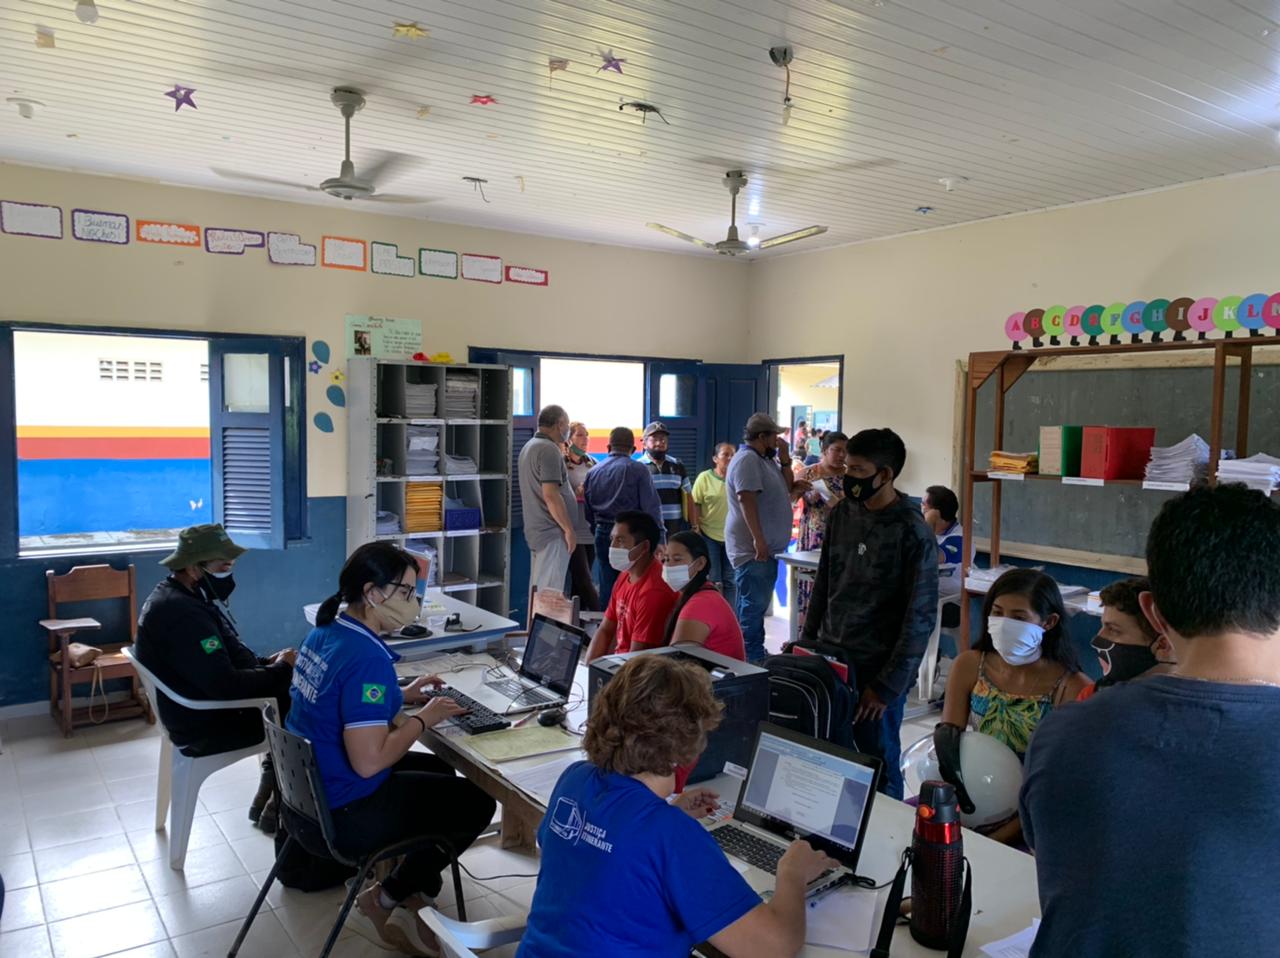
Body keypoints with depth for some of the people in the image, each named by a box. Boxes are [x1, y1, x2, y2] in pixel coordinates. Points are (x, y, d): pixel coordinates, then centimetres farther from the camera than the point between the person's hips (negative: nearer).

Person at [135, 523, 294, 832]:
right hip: (206, 726, -10)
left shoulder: (176, 597, 6)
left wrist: (267, 663, 0)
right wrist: (282, 669, -19)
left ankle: (265, 802, 18)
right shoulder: (183, 614, -28)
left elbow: (225, 658, 14)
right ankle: (277, 810, 13)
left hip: (198, 709, 10)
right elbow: (226, 685, -31)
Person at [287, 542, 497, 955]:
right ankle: (385, 899, 11)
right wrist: (422, 719, -16)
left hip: (310, 790, 9)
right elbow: (368, 761, -30)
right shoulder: (368, 657, -28)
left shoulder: (324, 632, 2)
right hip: (341, 813, -9)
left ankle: (413, 886, 22)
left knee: (438, 770, 25)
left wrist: (400, 696, 9)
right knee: (477, 802, 2)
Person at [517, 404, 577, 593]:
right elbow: (550, 495, -22)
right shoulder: (549, 449, -15)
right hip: (552, 532, -10)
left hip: (536, 530, 10)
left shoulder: (529, 447, 16)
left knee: (538, 591, 14)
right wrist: (569, 529, -17)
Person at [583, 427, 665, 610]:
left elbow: (587, 511, 13)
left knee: (607, 587, 10)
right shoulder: (638, 470, -6)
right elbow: (651, 507, -9)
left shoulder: (593, 472, 8)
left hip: (603, 535, 5)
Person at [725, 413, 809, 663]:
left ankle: (756, 654, 25)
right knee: (754, 605, -8)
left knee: (758, 604, 16)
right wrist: (758, 540, -28)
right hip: (752, 549, -10)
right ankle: (752, 658, -3)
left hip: (766, 548, 10)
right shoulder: (747, 460, -15)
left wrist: (785, 459, 6)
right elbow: (747, 500, -24)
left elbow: (786, 489, 19)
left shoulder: (766, 460, 17)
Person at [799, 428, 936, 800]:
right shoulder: (842, 514, 4)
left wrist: (889, 685, -13)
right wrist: (806, 643, 11)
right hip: (829, 658, 5)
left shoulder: (912, 533, -13)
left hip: (878, 670, -5)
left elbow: (920, 617, -12)